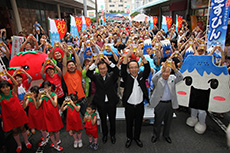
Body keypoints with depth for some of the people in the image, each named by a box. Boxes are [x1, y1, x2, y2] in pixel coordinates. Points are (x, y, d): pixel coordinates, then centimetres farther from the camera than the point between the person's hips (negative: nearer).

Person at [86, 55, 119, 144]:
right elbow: (88, 73, -20)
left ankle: (112, 135, 39)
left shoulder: (111, 76, -4)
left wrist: (109, 62, -34)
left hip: (111, 102, 0)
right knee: (103, 120, 18)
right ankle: (105, 134, 41)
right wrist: (95, 63, -30)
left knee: (112, 120, 16)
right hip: (101, 103, 0)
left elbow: (116, 71, -22)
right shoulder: (96, 77, -3)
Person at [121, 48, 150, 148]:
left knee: (138, 123, 19)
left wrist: (142, 57, -30)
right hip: (129, 105, -1)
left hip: (140, 105, 2)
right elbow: (123, 69, -22)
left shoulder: (142, 76, -2)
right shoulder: (126, 77, -7)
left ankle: (137, 138, 42)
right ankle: (129, 138, 40)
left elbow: (147, 69, -16)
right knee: (129, 123, 17)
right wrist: (127, 56, -33)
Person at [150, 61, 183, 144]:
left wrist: (175, 69, -34)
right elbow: (153, 79, -30)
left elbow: (180, 78, -16)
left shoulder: (172, 78, 2)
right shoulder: (158, 79, -8)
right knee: (158, 121, 12)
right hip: (159, 104, -3)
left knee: (168, 121, 19)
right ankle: (156, 135, 34)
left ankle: (166, 135, 41)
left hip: (170, 103, 3)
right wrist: (161, 70, -43)